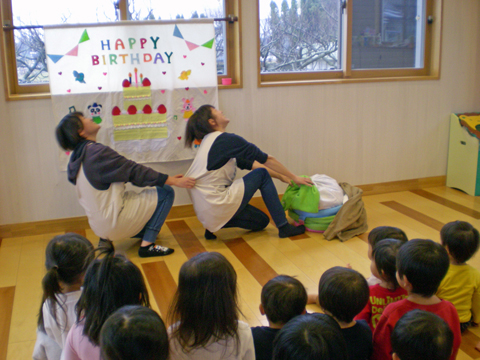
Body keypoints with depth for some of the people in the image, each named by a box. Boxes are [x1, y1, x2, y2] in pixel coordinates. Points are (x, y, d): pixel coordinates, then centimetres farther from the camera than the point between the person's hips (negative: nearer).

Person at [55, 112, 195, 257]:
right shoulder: (97, 152, -19)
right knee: (166, 193, -5)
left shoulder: (78, 156, 9)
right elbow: (134, 171, -18)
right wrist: (174, 181, -12)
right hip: (113, 222, -10)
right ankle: (147, 245, -9)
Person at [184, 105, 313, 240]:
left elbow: (250, 164, 15)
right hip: (216, 206, -9)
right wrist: (294, 178, 3)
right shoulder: (227, 139, -13)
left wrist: (282, 177, 14)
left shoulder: (210, 142, 15)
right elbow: (267, 160, -8)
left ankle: (214, 225, 10)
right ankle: (284, 227, 2)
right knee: (262, 175, 0)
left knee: (262, 221, 20)